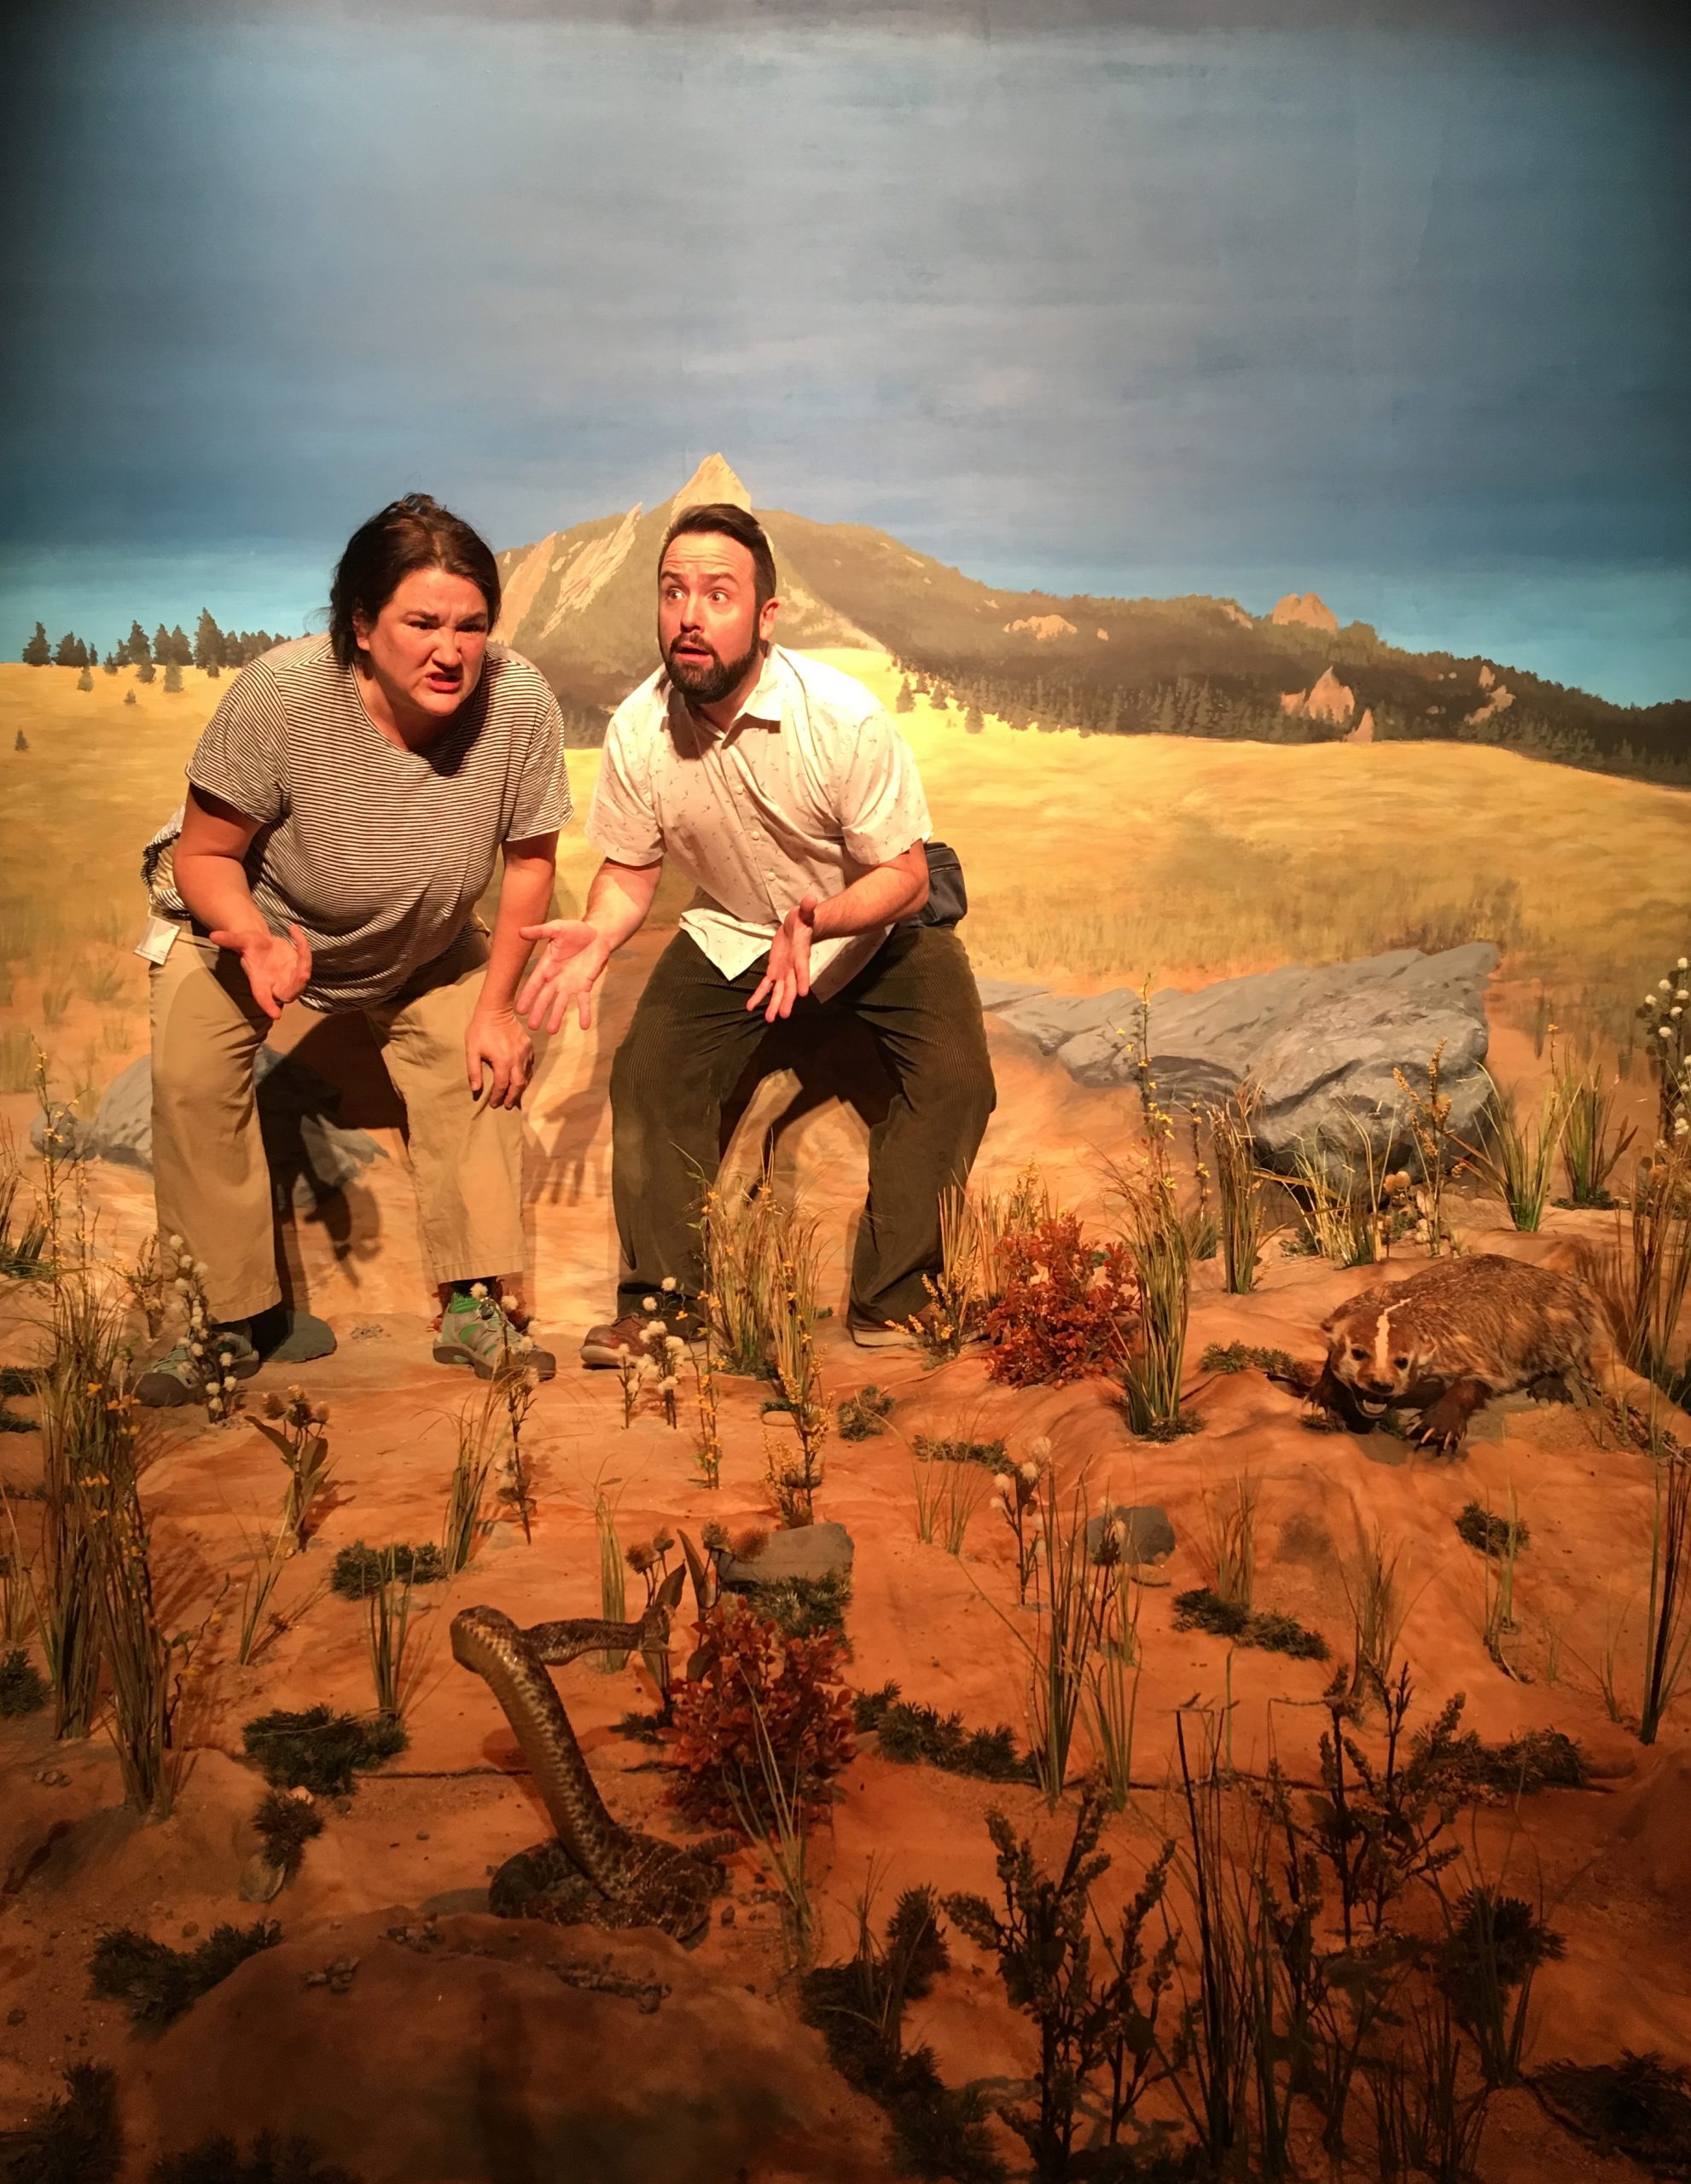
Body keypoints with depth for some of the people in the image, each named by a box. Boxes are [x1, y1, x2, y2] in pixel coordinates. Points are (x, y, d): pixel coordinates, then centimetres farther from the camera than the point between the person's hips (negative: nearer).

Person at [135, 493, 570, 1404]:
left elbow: (530, 857, -13)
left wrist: (495, 1005, -11)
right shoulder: (280, 695, -36)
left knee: (480, 1060, -12)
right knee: (191, 1077, -19)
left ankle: (472, 1308, 2)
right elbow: (204, 854, -24)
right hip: (242, 916, -2)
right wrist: (256, 944, -44)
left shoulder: (520, 706, -30)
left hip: (422, 941, 3)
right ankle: (228, 1321, -3)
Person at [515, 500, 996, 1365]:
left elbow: (905, 877, -23)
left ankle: (892, 1302, -9)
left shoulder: (845, 717, -29)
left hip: (873, 923, -2)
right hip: (730, 931, 3)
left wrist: (813, 922, -43)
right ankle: (660, 1300, 0)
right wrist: (598, 934, -27)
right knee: (647, 1074, -14)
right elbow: (630, 870, -4)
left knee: (953, 1074, -22)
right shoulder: (637, 729, -19)